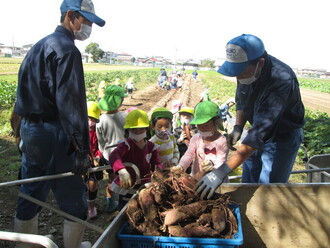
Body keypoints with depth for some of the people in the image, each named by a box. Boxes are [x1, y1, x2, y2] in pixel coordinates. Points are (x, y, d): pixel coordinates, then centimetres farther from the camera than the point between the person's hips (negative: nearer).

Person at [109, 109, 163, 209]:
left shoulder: (151, 147, -1)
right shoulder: (127, 145, -16)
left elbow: (156, 163, -2)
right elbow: (114, 156, -34)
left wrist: (158, 169, -28)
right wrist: (121, 171, -53)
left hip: (145, 187, 4)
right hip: (126, 187, -3)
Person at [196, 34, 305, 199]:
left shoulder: (281, 80, -36)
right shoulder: (245, 69, -14)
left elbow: (259, 133, -42)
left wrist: (222, 171, -45)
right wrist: (238, 128, -10)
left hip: (283, 137, -6)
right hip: (257, 132, 7)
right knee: (247, 186, 15)